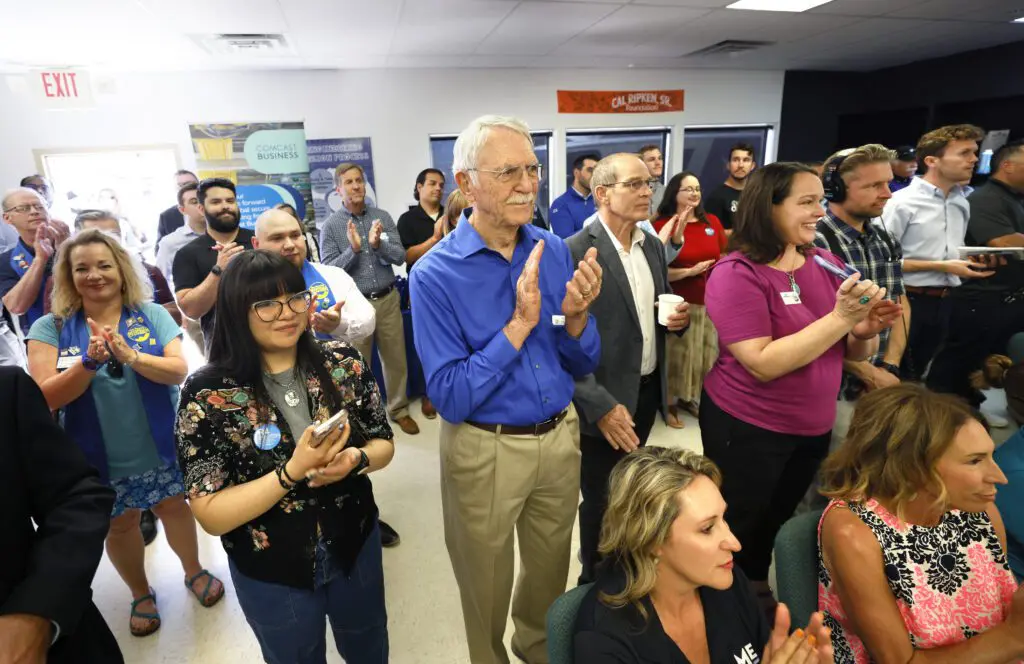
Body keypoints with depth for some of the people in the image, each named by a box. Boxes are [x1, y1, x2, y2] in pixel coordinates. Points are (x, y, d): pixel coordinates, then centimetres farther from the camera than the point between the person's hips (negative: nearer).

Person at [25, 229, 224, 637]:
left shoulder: (153, 315, -8)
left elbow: (179, 371, -17)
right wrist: (90, 362, -31)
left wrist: (130, 356, -34)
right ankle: (140, 593, 42)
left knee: (174, 507, 16)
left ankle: (194, 571, 42)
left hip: (160, 446, 0)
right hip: (100, 456, 1)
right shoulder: (50, 328, -7)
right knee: (119, 524, 18)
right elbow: (45, 398, -15)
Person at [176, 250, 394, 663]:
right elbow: (211, 516, -19)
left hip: (356, 547, 3)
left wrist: (354, 459, -25)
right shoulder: (208, 395, -20)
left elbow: (384, 444, -3)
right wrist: (294, 471, -32)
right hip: (272, 575, -2)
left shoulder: (344, 363, -12)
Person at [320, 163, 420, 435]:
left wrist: (378, 245, -21)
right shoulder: (331, 226, -3)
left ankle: (399, 410, 29)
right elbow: (329, 270, -9)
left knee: (395, 358, 12)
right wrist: (353, 250, -22)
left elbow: (400, 256, -3)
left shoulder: (383, 217, 4)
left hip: (388, 300, 2)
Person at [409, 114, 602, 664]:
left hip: (560, 437, 4)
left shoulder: (553, 250, -5)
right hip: (485, 451, -4)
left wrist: (576, 317, -21)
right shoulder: (435, 274, -17)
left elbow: (582, 368, 0)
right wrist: (521, 323, -27)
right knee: (487, 589, 20)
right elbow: (450, 398, -21)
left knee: (550, 572, 26)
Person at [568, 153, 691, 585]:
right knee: (602, 499, 11)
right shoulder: (574, 253, -18)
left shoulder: (653, 246, 7)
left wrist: (678, 317, -5)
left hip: (649, 391, 7)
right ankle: (595, 582, 36)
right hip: (605, 401, -7)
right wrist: (600, 405, -23)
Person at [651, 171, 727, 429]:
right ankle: (670, 403, 19)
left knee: (706, 353, 12)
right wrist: (690, 272, -19)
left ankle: (691, 397, 31)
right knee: (677, 355, 1)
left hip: (710, 303, 6)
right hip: (679, 304, -5)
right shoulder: (662, 226, -11)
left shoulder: (712, 222, 6)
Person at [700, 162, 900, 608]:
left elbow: (855, 354, 6)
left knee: (778, 520, 24)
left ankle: (759, 593, 48)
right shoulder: (736, 273, -19)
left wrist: (866, 329, -16)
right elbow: (763, 364, -26)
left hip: (814, 427, 6)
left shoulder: (826, 264, -1)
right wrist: (839, 318, -28)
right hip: (747, 428, -6)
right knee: (740, 528, 13)